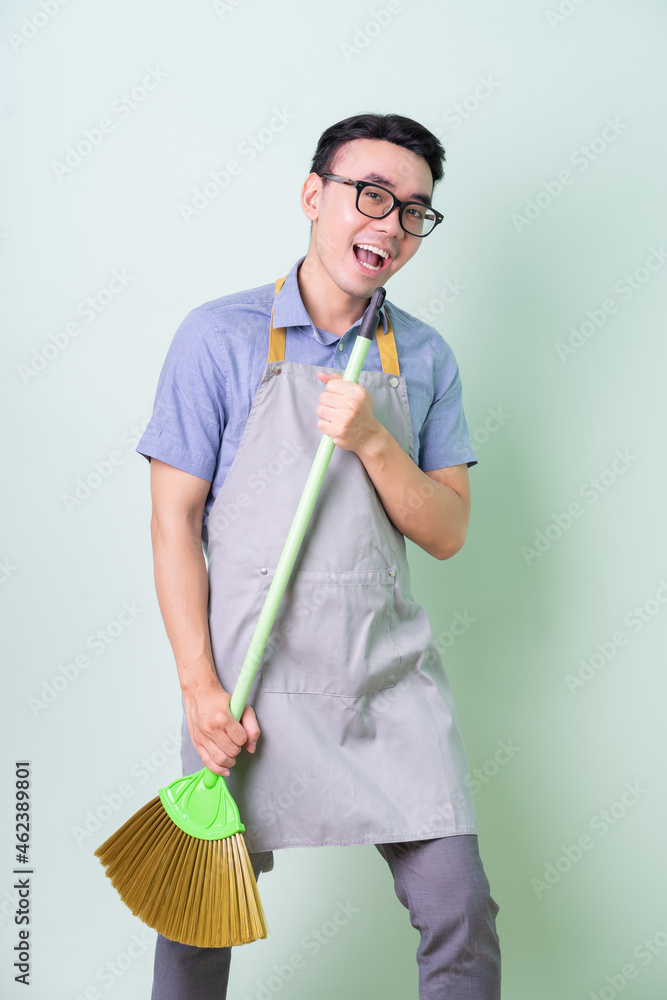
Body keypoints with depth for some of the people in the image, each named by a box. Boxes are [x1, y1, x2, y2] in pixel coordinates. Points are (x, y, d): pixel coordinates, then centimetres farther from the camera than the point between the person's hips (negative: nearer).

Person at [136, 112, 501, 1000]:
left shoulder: (424, 356, 6)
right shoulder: (219, 336, -3)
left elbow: (446, 532, 3)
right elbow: (174, 522, -4)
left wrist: (372, 441, -15)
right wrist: (199, 686, -10)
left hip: (391, 673, 3)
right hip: (251, 673, -2)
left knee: (460, 912, 2)